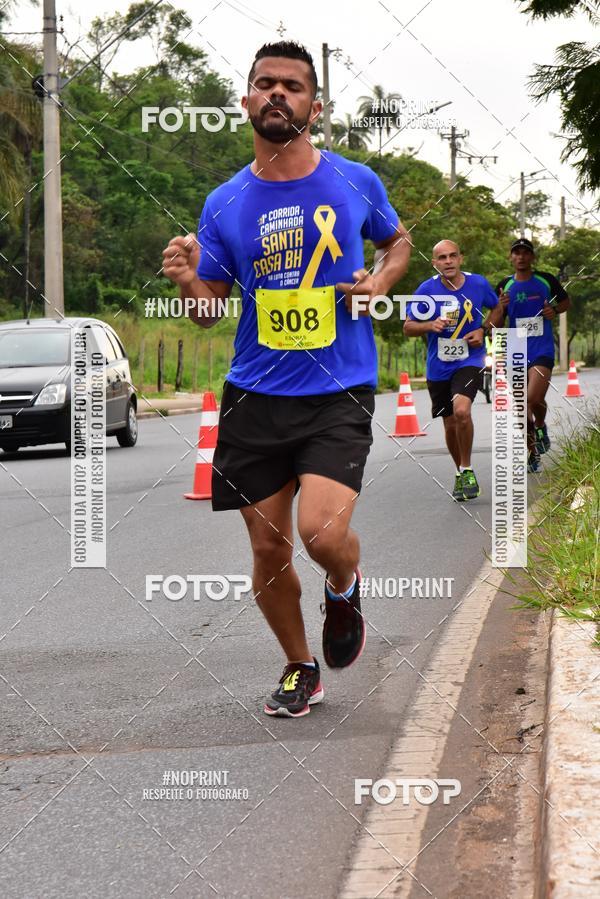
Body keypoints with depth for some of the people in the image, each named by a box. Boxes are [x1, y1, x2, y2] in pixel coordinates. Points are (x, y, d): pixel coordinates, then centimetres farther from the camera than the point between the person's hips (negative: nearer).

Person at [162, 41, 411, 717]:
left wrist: (380, 281, -2)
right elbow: (212, 311, 8)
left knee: (322, 533, -20)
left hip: (339, 394, -2)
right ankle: (300, 669, 30)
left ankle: (344, 590, 17)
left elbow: (398, 240, 20)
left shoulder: (356, 183, 0)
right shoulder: (224, 204, 3)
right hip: (255, 397, 2)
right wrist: (188, 280, -14)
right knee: (269, 547, 6)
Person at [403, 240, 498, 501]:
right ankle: (460, 474, 34)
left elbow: (498, 310, 14)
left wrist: (483, 330, -4)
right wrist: (430, 325, -20)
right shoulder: (427, 290, -8)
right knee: (450, 425, 10)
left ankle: (467, 470, -8)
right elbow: (408, 327, -1)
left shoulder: (478, 284, -6)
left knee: (461, 410, -26)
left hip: (470, 361, -2)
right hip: (438, 367, 2)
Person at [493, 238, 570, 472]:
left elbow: (566, 302, 17)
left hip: (542, 350, -2)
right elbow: (495, 325, 6)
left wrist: (554, 310, -5)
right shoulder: (504, 286, 4)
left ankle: (541, 426, 12)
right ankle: (532, 453, 20)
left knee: (534, 399, -21)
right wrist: (501, 307, -14)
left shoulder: (546, 280, 1)